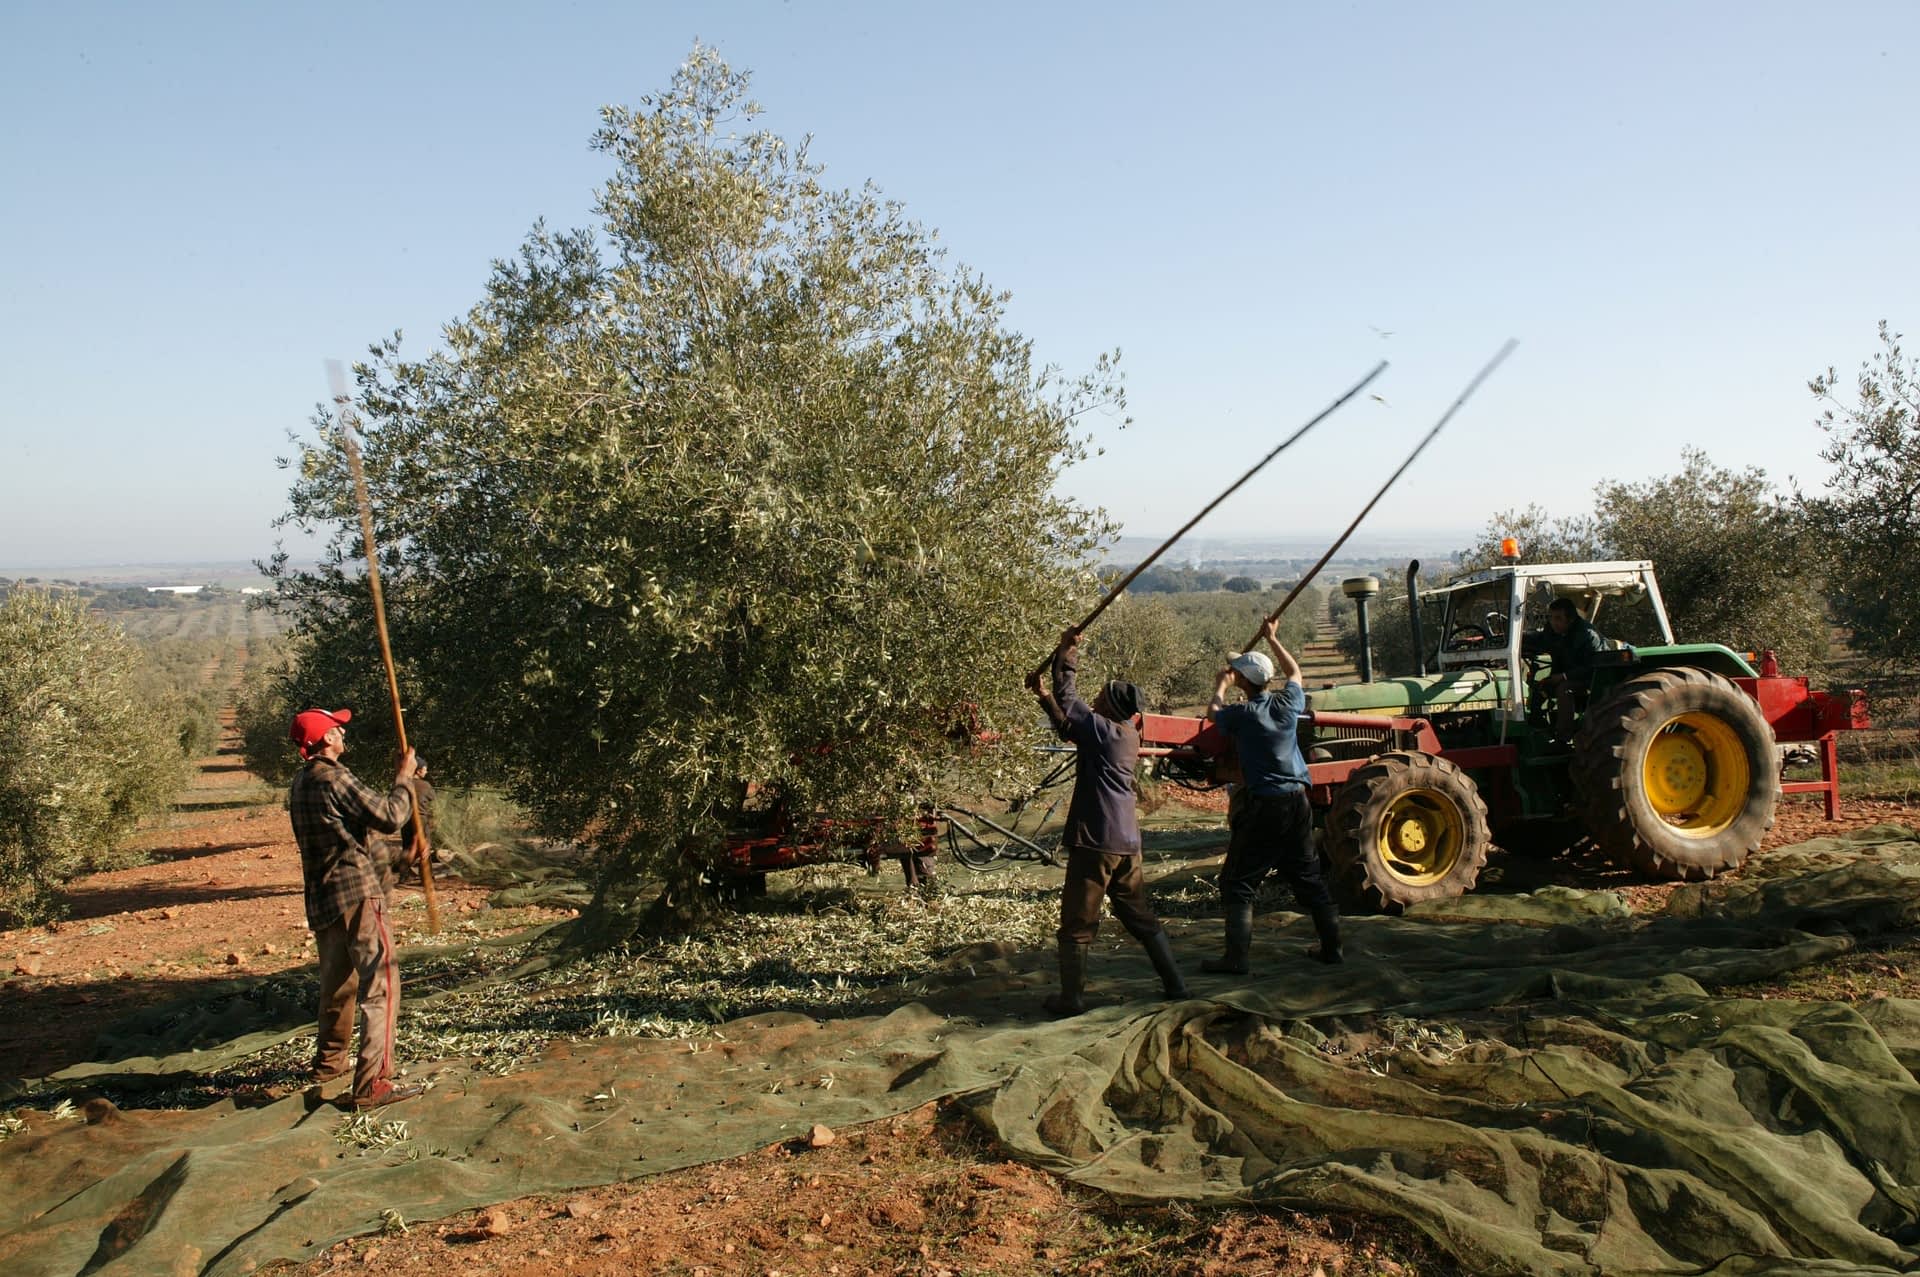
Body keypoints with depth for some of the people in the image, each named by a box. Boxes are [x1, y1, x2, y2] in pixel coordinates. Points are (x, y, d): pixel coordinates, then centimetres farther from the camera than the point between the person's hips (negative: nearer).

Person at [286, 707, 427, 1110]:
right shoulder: (333, 779, -16)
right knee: (380, 985, -8)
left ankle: (328, 1063, 38)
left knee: (337, 983, 24)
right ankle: (373, 1083, -13)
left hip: (322, 899, 10)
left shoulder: (301, 782, 13)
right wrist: (403, 779, -3)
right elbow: (390, 818, -16)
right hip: (357, 895, -10)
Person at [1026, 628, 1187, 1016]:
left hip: (1095, 841, -8)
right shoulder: (1128, 734, 10)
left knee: (1077, 923, 1)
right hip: (1127, 841, 8)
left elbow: (1068, 701, -8)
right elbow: (1070, 724, 18)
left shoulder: (1105, 732, -13)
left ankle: (1071, 997, 6)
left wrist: (1066, 654, -1)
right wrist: (1042, 696, 16)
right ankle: (1174, 984, 18)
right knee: (1141, 916, 17)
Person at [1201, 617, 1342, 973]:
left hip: (1262, 806, -6)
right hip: (1297, 801, 6)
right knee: (1308, 877, 16)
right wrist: (1273, 640, 33)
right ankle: (1331, 946, 21)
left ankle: (1237, 957, -4)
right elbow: (1294, 671, 23)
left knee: (1238, 883, 0)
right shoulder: (1288, 704, 0)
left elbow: (1213, 711, 11)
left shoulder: (1243, 715, -12)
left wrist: (1221, 686, 28)